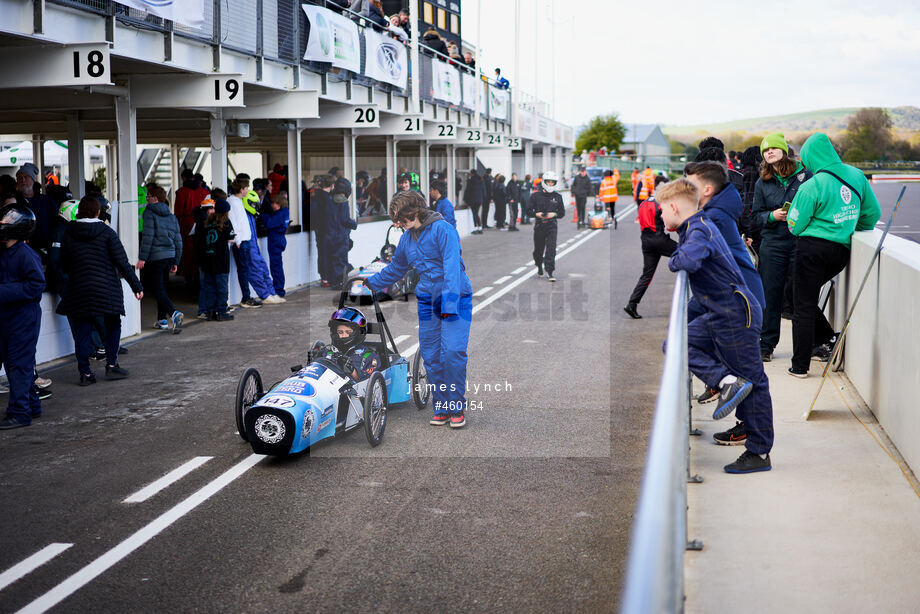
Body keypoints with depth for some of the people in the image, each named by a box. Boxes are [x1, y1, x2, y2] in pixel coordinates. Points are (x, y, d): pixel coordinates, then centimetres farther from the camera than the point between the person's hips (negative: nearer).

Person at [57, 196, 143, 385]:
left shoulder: (68, 233, 2)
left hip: (78, 290, 2)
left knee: (82, 331, 6)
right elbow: (122, 262, -6)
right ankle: (111, 365, 12)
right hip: (107, 289, -2)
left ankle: (85, 372, 5)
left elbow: (64, 264, 8)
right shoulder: (106, 232, -5)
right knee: (112, 326, 15)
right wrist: (136, 285, -1)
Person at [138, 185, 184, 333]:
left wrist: (142, 257, -15)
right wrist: (176, 262, 19)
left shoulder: (150, 213, -7)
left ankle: (174, 313, -28)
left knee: (158, 289, -7)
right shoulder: (171, 216, 14)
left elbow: (148, 236, -16)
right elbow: (178, 240, 14)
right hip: (170, 255, 7)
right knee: (161, 287, 19)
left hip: (155, 257, -7)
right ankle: (162, 320, 22)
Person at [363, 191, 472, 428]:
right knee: (431, 357, 2)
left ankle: (457, 408, -1)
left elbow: (452, 266, -18)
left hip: (455, 300, -6)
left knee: (452, 352, -14)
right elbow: (394, 270, 28)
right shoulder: (406, 239, 12)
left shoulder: (442, 229, -11)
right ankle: (442, 408, 12)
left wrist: (449, 302, -24)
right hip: (427, 302, 7)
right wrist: (369, 282, 29)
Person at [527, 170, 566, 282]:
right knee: (538, 250, 11)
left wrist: (554, 214, -9)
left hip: (551, 226, -1)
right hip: (539, 225, 1)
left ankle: (550, 272, -11)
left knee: (551, 249, -12)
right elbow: (529, 210, 4)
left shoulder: (557, 196, 5)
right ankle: (539, 267, 38)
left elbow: (562, 212, 10)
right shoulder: (536, 195, 2)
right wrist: (536, 214, -16)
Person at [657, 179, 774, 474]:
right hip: (717, 316, 10)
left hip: (736, 316, -10)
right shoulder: (697, 227, 14)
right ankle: (727, 381, -1)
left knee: (752, 381, -3)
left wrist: (673, 261, -15)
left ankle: (759, 452, 0)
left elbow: (689, 261, -37)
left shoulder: (699, 231, -16)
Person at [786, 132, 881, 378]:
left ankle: (800, 365, 6)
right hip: (842, 250, 6)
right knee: (808, 296, 25)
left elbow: (795, 225, -7)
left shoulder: (812, 186, -14)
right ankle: (826, 338, 17)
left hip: (813, 248, -6)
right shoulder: (856, 175, 3)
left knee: (803, 305, 3)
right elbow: (873, 212, 13)